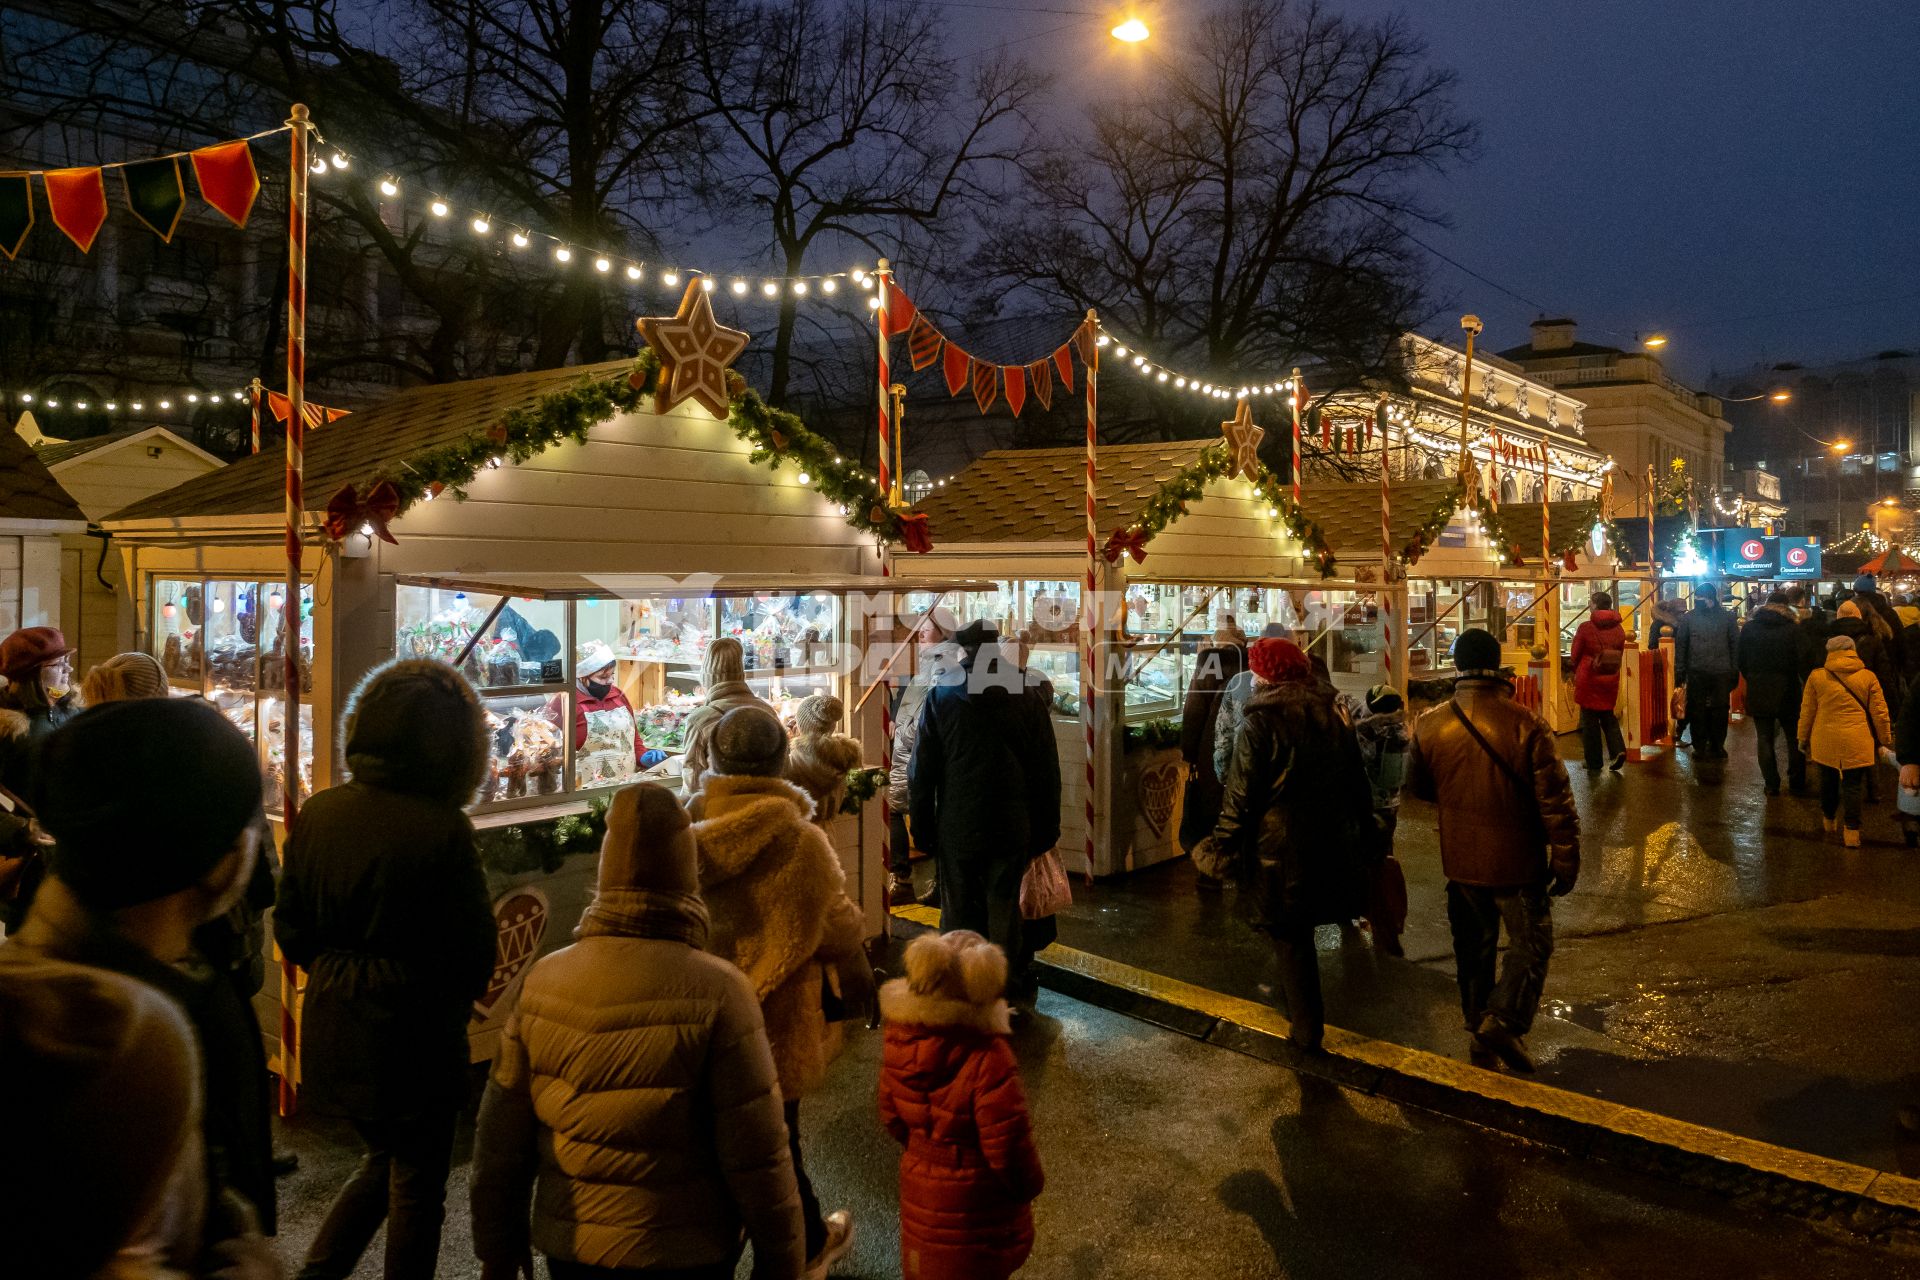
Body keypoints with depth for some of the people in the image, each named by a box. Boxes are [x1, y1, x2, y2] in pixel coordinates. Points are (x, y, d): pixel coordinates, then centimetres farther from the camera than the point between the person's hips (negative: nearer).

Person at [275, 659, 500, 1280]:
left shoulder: (317, 812, -4)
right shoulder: (443, 829, -22)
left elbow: (289, 926, 5)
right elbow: (473, 950, -14)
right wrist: (451, 1007, 6)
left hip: (332, 1025, 6)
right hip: (414, 1034, -6)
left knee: (384, 1158, 27)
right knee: (417, 1185, 13)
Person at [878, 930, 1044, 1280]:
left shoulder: (901, 1038, -14)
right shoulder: (988, 1058, -33)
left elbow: (892, 1117, 0)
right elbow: (1008, 1142, -24)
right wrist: (1030, 1183, -4)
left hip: (918, 1183, 5)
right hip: (978, 1199, -5)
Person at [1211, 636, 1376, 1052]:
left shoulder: (1259, 724, -15)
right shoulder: (1334, 717, 5)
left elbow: (1240, 796, -16)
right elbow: (1359, 785, 12)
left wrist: (1225, 847, -6)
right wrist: (1365, 839, 21)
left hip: (1279, 851, -6)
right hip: (1331, 846, 6)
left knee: (1289, 939, 7)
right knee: (1300, 931, 21)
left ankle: (1306, 1030, 14)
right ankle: (1305, 1017, 34)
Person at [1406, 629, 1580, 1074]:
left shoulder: (1429, 725, -8)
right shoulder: (1525, 725, -19)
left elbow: (1418, 787, 9)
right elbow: (1555, 801, -14)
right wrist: (1566, 861, -4)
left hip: (1460, 859, 4)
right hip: (1516, 861, -4)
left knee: (1473, 946, 18)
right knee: (1531, 943, 12)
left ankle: (1478, 1031, 27)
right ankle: (1504, 1020, -4)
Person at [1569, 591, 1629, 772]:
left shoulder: (1585, 628, -14)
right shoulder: (1618, 629, -1)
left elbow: (1576, 655, -5)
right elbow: (1620, 655, 5)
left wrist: (1575, 673, 13)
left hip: (1588, 679, -4)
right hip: (1610, 681, 4)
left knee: (1590, 720, 5)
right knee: (1608, 716, 20)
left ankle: (1594, 764, 9)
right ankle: (1618, 749, 0)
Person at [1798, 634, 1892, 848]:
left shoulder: (1816, 677, 0)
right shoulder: (1868, 677, -1)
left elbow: (1807, 712, 5)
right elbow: (1879, 713, 2)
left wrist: (1803, 739, 16)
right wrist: (1885, 740, 13)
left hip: (1825, 741, 1)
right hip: (1856, 742, -1)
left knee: (1828, 781, 18)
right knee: (1853, 785, 2)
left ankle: (1828, 821, 34)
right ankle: (1851, 831, 0)